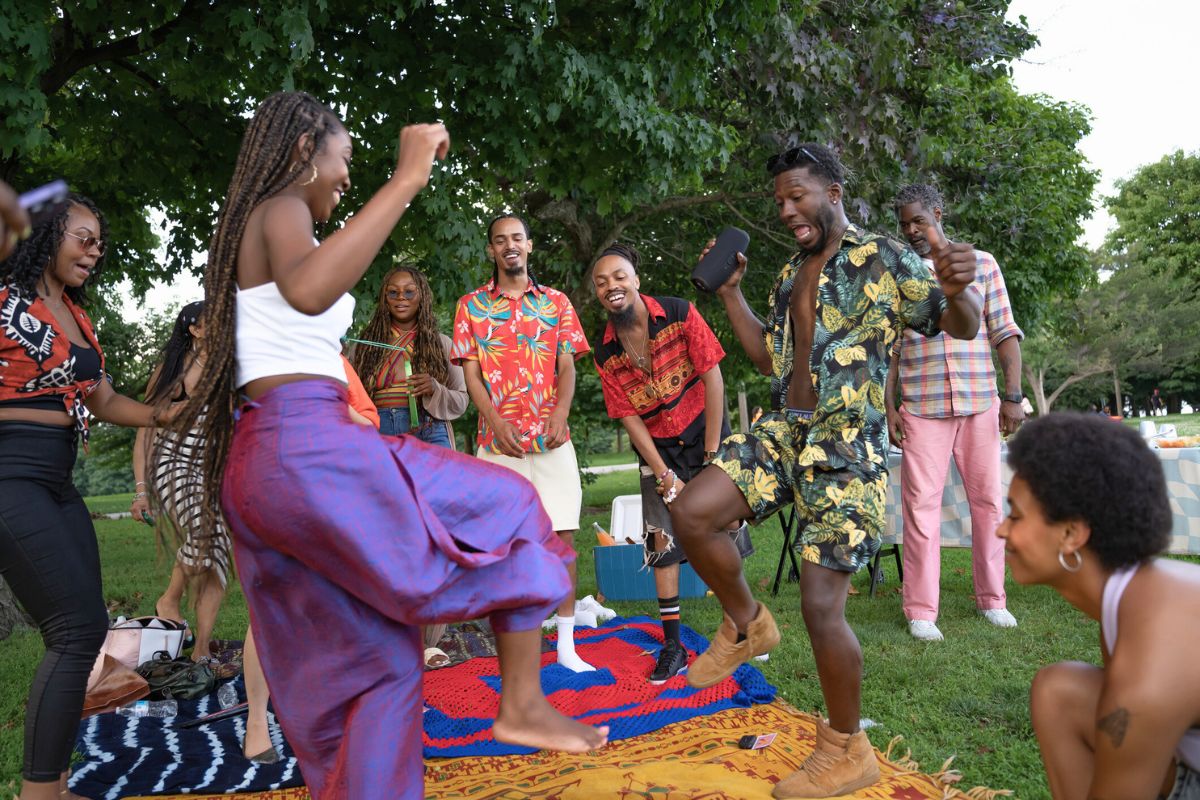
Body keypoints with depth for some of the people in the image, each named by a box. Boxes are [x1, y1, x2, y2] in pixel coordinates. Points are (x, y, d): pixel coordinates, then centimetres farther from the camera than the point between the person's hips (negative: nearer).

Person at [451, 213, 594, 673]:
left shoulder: (556, 302, 11)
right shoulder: (470, 306, 9)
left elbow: (567, 367, 6)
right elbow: (471, 374, 2)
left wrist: (559, 415, -12)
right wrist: (497, 423, -13)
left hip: (552, 440, 1)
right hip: (497, 441, -1)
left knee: (563, 534, -1)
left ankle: (566, 643, 7)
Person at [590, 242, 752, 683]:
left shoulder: (680, 314, -15)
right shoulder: (605, 353, -8)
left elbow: (712, 378, -14)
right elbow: (629, 417, -6)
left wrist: (711, 454, -14)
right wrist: (664, 474, -12)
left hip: (705, 433, -2)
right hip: (657, 449, 2)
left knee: (726, 533, 1)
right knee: (663, 542, -1)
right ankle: (672, 644, 7)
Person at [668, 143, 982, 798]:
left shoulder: (881, 259, -4)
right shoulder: (791, 274, 17)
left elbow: (962, 326, -7)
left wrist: (959, 290, -31)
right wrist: (730, 293, 16)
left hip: (846, 449, -6)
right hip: (783, 431, 7)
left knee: (821, 606, -8)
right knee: (690, 513, -13)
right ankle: (746, 625, 14)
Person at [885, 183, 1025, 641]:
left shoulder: (981, 264, 9)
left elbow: (1005, 333, 6)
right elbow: (889, 347, 7)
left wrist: (1013, 396, -2)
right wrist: (889, 407, 0)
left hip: (980, 402, 1)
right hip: (921, 407, -1)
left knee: (988, 499, 7)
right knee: (921, 504, -2)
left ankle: (992, 599, 21)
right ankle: (920, 611, 4)